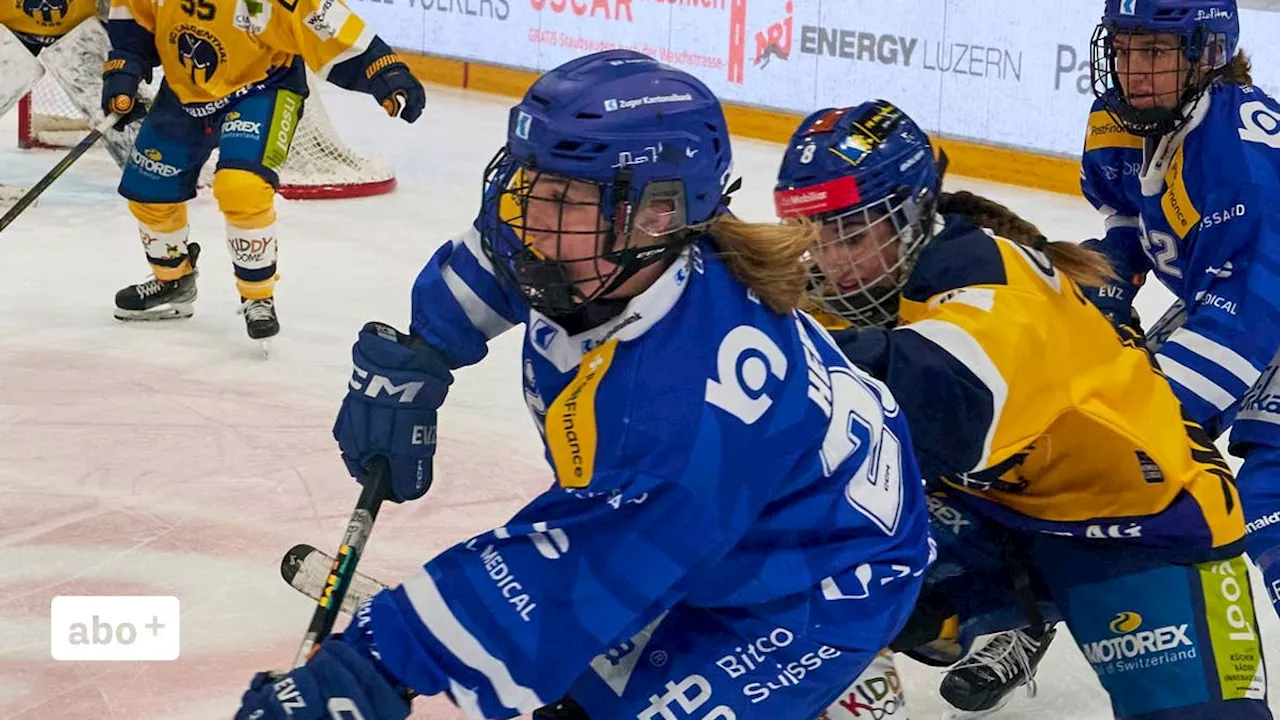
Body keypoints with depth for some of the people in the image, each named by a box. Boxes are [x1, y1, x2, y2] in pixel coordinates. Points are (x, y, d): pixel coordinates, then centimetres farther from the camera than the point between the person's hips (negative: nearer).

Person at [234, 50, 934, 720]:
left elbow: (574, 571, -38)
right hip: (713, 526, 8)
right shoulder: (600, 260, -20)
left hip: (823, 582, -8)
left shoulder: (697, 409, -42)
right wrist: (412, 355, -1)